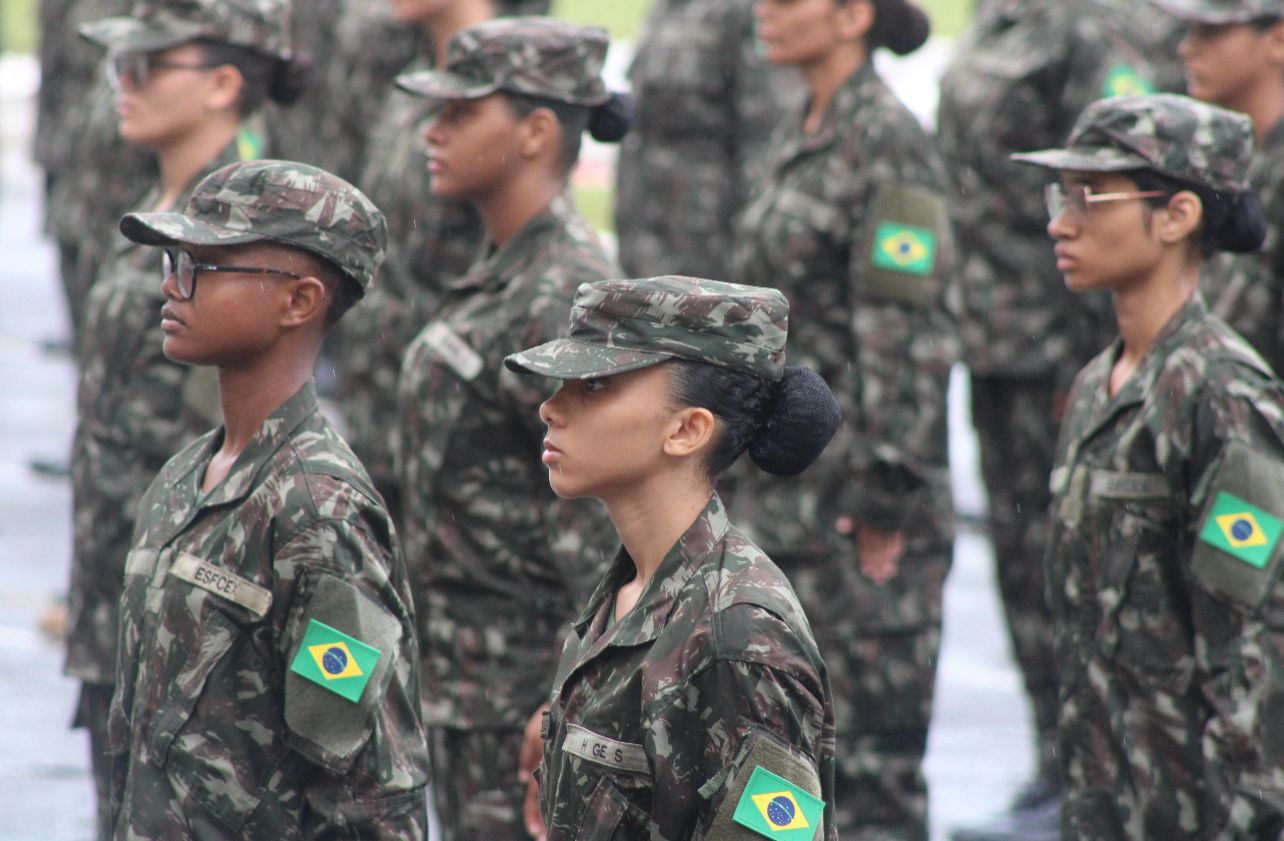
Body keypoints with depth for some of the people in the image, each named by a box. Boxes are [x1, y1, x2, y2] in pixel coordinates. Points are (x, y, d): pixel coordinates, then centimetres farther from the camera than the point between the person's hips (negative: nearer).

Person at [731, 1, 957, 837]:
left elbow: (910, 337, -17)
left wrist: (885, 497, -19)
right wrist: (745, 474, 20)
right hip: (784, 493, 9)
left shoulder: (886, 141, -13)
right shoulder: (800, 140, 14)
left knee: (874, 750, -2)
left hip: (861, 502, -9)